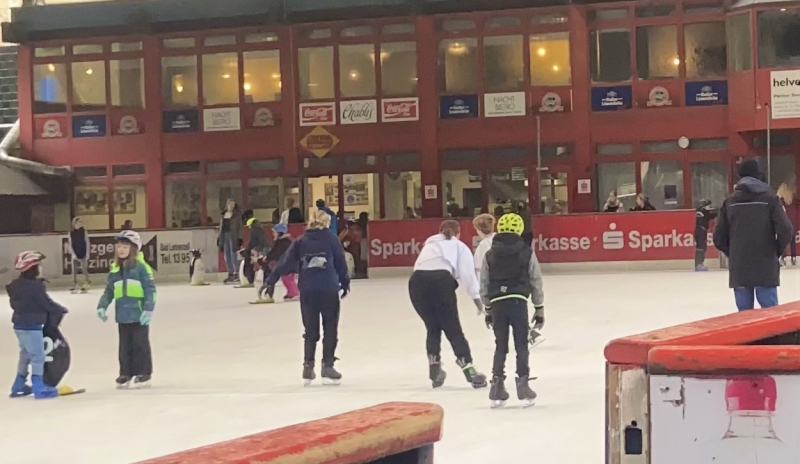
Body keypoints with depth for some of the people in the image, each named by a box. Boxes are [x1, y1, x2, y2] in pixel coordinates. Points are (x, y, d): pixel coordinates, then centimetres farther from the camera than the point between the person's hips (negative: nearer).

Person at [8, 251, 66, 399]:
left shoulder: (16, 285, 7)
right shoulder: (35, 286, -20)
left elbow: (14, 304, 14)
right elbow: (47, 303, -15)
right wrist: (62, 310, 1)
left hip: (20, 324, 9)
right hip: (32, 327, -9)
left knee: (25, 355, 19)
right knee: (38, 356, -3)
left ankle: (19, 386, 26)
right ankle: (39, 387, -2)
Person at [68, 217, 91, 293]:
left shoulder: (84, 232, -3)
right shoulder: (71, 233, 2)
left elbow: (87, 243, -2)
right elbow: (70, 244, 3)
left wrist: (87, 254, -8)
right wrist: (73, 254, -6)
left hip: (83, 254, -2)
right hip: (75, 254, 2)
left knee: (84, 269, -3)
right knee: (74, 270, 1)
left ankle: (86, 283, 11)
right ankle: (74, 286, 6)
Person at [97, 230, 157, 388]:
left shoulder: (141, 267, -8)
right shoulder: (115, 269, 9)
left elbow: (150, 289, -11)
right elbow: (109, 291, 15)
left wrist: (148, 309, -17)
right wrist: (102, 306, 3)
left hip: (139, 314, -5)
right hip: (123, 315, 5)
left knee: (141, 344, 2)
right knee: (125, 346, 11)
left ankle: (144, 374, 9)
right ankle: (125, 374, 18)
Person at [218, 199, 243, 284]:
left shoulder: (237, 214, -1)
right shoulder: (224, 214, 14)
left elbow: (239, 226, -5)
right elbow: (221, 226, 17)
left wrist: (239, 237, -11)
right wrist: (219, 238, 14)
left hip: (233, 236, -6)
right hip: (224, 236, 6)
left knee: (233, 255, -11)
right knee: (227, 256, 7)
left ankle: (236, 274, -8)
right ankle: (230, 274, 13)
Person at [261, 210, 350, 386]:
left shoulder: (301, 241, 10)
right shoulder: (331, 238, 4)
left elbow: (286, 261, 5)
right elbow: (341, 262, 5)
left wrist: (271, 281, 8)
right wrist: (345, 282, 18)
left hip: (307, 290, 3)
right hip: (328, 289, -3)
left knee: (311, 329, 14)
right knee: (330, 328, 6)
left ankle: (308, 367, 13)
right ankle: (327, 367, 2)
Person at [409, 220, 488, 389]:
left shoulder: (429, 245, 36)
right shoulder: (459, 246, 23)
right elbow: (468, 275, 9)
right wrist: (477, 297, 8)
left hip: (417, 281, 3)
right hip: (440, 281, -3)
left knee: (433, 328, 20)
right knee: (453, 329, 5)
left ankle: (435, 369, 15)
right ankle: (469, 370, -2)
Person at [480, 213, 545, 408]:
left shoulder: (490, 255, 8)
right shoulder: (527, 253, 3)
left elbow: (484, 285, 10)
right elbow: (536, 283, 4)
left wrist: (488, 310, 20)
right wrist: (539, 309, 12)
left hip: (497, 303, 2)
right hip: (518, 302, -2)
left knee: (500, 346, 11)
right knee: (521, 346, 4)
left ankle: (497, 388, 10)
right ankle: (523, 386, 0)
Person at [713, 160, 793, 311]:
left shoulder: (729, 202, 4)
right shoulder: (770, 200, -5)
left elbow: (719, 237, 4)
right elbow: (785, 230, -12)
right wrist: (777, 251, 6)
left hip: (739, 269, 3)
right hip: (765, 267, -3)